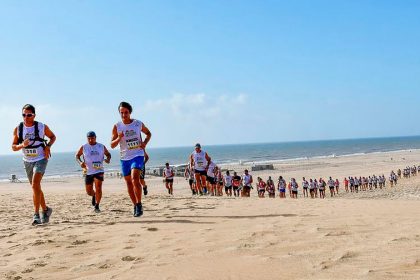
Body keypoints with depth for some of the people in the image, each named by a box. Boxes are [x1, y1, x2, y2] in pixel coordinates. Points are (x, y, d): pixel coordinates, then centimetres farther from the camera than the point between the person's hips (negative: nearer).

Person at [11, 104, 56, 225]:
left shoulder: (42, 127, -9)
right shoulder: (18, 129, -3)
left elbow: (52, 136, 8)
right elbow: (13, 147, 2)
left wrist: (48, 146, -10)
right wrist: (21, 145, -20)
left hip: (41, 159, -4)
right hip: (27, 161, 5)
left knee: (35, 185, -21)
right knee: (35, 187, 14)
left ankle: (36, 215, -20)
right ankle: (45, 209, 33)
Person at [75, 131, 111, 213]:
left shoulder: (101, 147, 2)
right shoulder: (84, 147, 0)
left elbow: (108, 154, 15)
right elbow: (77, 155, 11)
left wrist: (108, 159, -8)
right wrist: (80, 162, -8)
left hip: (99, 171, -1)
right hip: (88, 172, 1)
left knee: (98, 188, -15)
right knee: (89, 192, 8)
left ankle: (97, 206, -2)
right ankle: (94, 195, 44)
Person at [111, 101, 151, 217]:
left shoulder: (138, 124, -2)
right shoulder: (117, 127, -2)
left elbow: (148, 133, 17)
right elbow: (112, 145, -1)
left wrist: (145, 143, -2)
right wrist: (118, 138, -21)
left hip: (137, 155, -3)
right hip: (124, 158, 3)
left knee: (135, 179, -22)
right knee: (129, 183, 10)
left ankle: (139, 204, -10)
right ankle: (135, 206, 25)